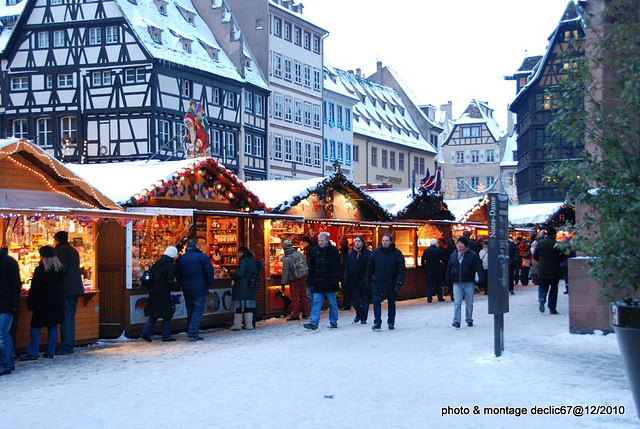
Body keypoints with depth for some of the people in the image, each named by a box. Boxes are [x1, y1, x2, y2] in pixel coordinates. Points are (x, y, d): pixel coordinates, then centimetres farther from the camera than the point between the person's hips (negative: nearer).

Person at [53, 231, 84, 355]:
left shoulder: (62, 250, -8)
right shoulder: (73, 250, 19)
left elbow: (61, 269, -16)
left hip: (66, 289, -9)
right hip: (75, 288, 9)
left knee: (66, 318, -8)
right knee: (70, 317, 13)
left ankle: (65, 347, -8)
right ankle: (69, 346, 15)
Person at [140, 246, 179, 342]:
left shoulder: (157, 263, 10)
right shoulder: (171, 266, -12)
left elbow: (151, 276, 14)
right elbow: (170, 282, -16)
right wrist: (177, 287, 0)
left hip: (153, 292, 7)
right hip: (163, 293, -7)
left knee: (154, 314, 13)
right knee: (167, 314, 4)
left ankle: (145, 332, 3)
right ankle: (166, 335, 6)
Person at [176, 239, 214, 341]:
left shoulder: (180, 259, 8)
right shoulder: (202, 257, -7)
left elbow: (177, 275, 11)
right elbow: (209, 271, -9)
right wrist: (209, 284, 2)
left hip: (187, 290, 5)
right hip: (200, 289, -5)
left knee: (190, 310, 15)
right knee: (198, 310, -3)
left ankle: (191, 333, 17)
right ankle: (192, 333, -12)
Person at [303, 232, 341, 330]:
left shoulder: (333, 251, -5)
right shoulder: (315, 251, 9)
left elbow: (337, 267, -9)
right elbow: (311, 268, 14)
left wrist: (334, 280, -18)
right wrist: (310, 281, 9)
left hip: (329, 282, -4)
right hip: (318, 283, 4)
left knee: (332, 303, 8)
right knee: (316, 303, -3)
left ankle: (333, 322, 19)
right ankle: (313, 323, -7)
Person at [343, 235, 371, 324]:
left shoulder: (368, 253, -2)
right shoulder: (350, 254, 11)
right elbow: (347, 268, 12)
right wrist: (346, 280, 4)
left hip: (364, 281, -3)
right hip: (354, 282, 4)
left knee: (365, 300, 2)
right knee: (355, 300, 7)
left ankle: (363, 318, 10)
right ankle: (359, 314, 28)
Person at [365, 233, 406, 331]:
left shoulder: (396, 253, -6)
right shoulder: (376, 252, 2)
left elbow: (401, 269, -8)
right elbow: (369, 267, 9)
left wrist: (399, 282, -16)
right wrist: (367, 279, 7)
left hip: (391, 284, -1)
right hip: (377, 283, 1)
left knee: (391, 304, 11)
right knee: (376, 302, -10)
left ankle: (391, 323, 24)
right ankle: (377, 323, -5)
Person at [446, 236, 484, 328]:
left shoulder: (473, 255, -1)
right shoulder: (453, 256, 10)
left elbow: (479, 268, -6)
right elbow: (449, 269, 16)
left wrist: (481, 279, -18)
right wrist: (448, 281, 12)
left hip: (469, 283, -2)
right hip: (456, 283, 2)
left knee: (469, 303, 8)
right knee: (457, 302, -7)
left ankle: (469, 320, 22)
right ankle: (456, 321, -11)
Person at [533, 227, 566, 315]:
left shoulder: (540, 244, -1)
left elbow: (535, 256, 4)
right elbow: (563, 257, -4)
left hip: (542, 270, 1)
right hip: (554, 271, -1)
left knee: (542, 287, 13)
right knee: (553, 289, 9)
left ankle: (542, 298, -18)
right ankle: (552, 308, 9)